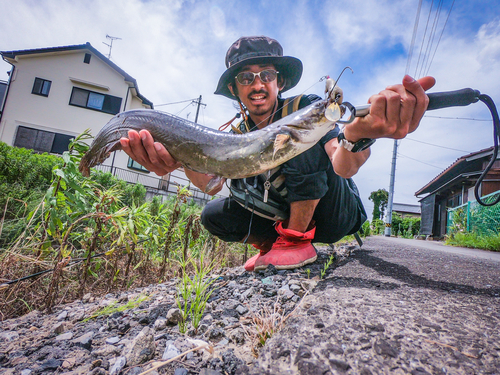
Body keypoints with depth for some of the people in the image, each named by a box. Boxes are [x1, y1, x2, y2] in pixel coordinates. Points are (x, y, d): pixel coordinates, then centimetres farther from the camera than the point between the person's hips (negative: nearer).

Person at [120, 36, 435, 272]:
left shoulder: (307, 108, -16)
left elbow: (343, 167, -35)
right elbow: (212, 183, -23)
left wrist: (358, 134, -59)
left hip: (338, 214, -4)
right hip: (286, 217, 4)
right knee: (214, 215, -12)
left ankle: (297, 241, -20)